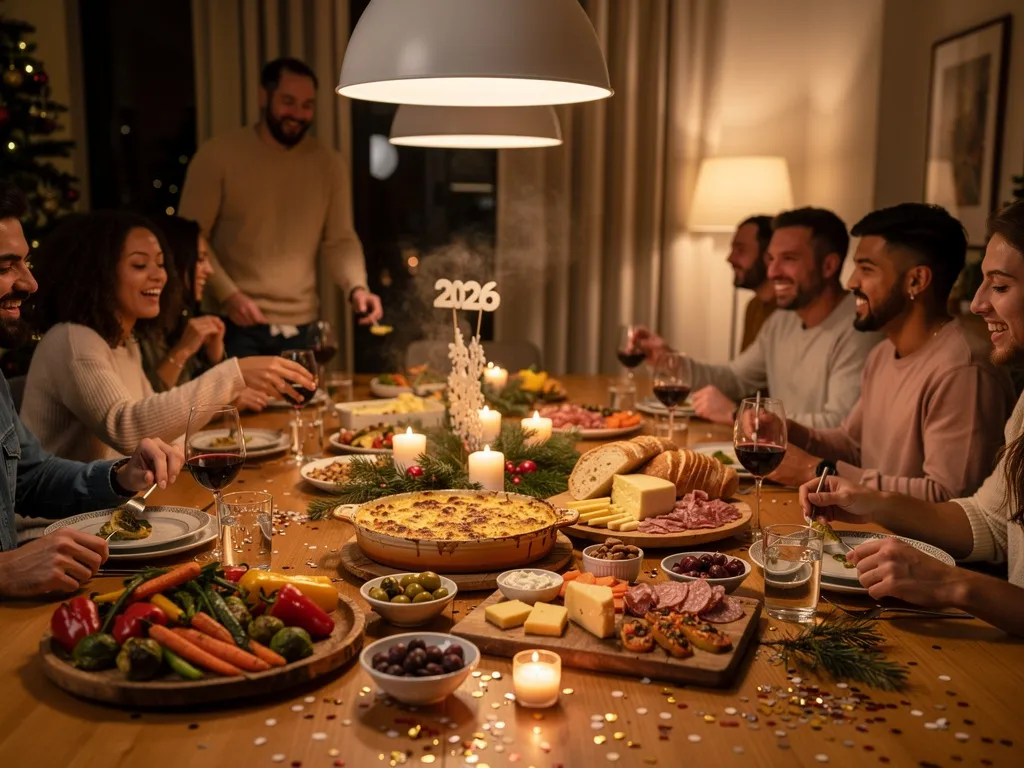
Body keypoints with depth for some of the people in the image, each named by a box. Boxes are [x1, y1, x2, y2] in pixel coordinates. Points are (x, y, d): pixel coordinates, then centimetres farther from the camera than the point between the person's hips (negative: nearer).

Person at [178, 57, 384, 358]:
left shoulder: (329, 164, 6)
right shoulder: (217, 155, -4)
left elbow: (340, 239, 5)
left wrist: (357, 286, -15)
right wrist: (226, 293, -18)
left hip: (302, 328, 3)